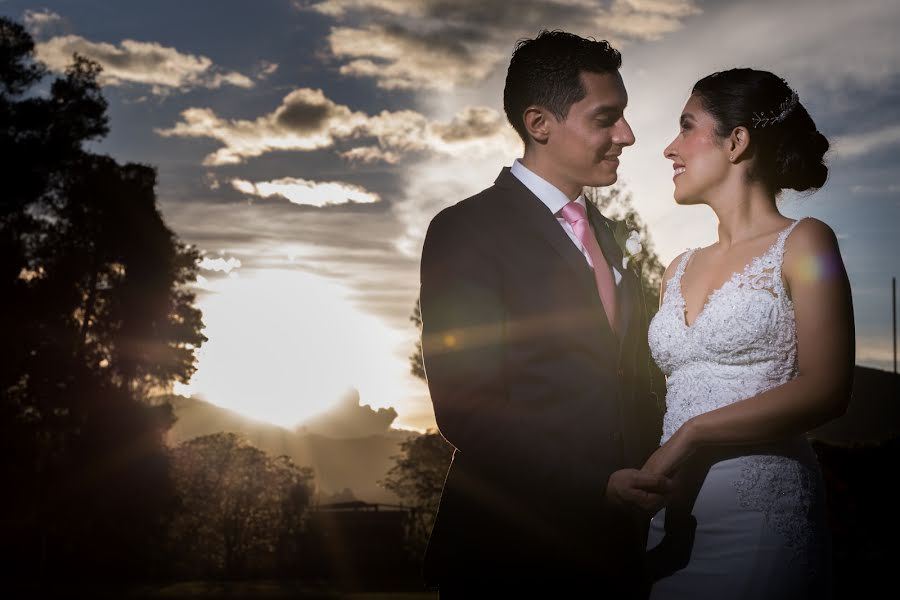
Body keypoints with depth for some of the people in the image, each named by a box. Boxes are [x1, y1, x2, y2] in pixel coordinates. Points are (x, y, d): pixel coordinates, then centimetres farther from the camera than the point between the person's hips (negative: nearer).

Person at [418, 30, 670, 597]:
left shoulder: (602, 231, 14)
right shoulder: (465, 230, -11)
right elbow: (466, 407, -18)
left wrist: (656, 477, 3)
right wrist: (599, 485, -24)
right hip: (514, 549, -7)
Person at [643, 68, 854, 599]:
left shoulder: (802, 243, -1)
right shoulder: (679, 271, 17)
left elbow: (827, 391, -12)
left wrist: (691, 435, -15)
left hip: (761, 515, -5)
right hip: (672, 517, 5)